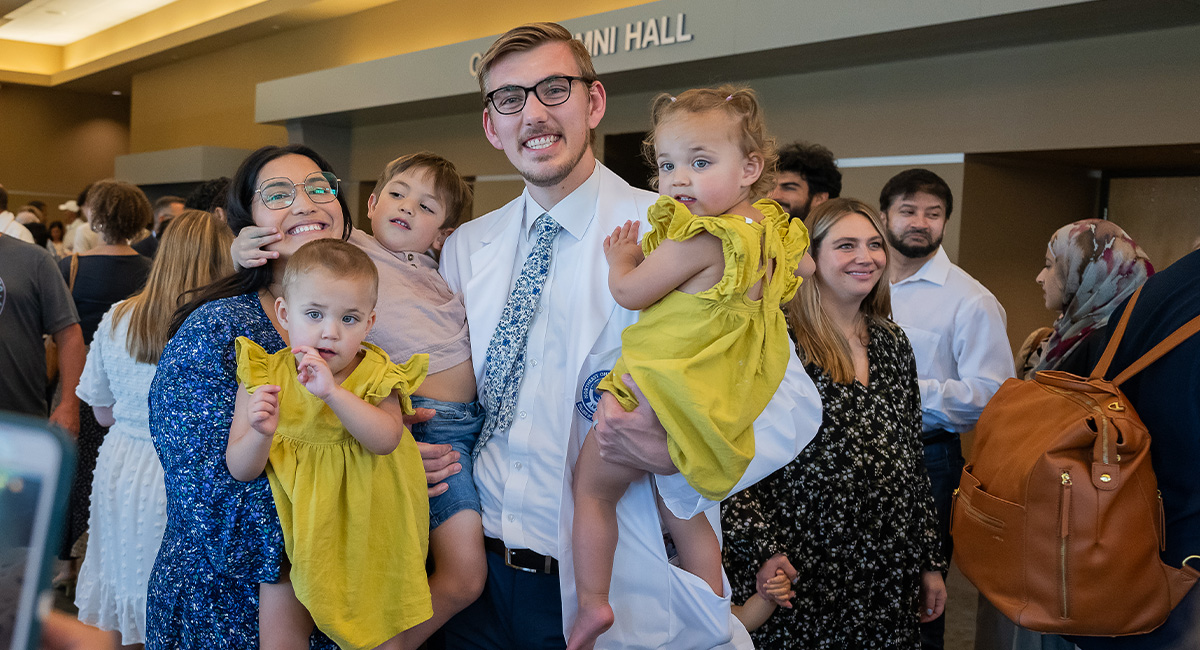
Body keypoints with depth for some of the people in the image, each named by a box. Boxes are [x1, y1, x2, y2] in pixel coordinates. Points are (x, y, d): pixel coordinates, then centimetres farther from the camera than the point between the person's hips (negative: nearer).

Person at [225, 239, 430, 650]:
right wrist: (261, 433, -29)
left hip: (365, 535, -1)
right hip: (290, 535, 1)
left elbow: (386, 439, -28)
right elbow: (240, 470, -7)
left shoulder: (374, 376, -10)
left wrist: (333, 392, -38)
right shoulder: (262, 378, -8)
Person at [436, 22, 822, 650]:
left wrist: (678, 455, -32)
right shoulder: (464, 248, 6)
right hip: (481, 573, 5)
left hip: (612, 594, -4)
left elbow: (791, 400, -15)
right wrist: (425, 448, -4)